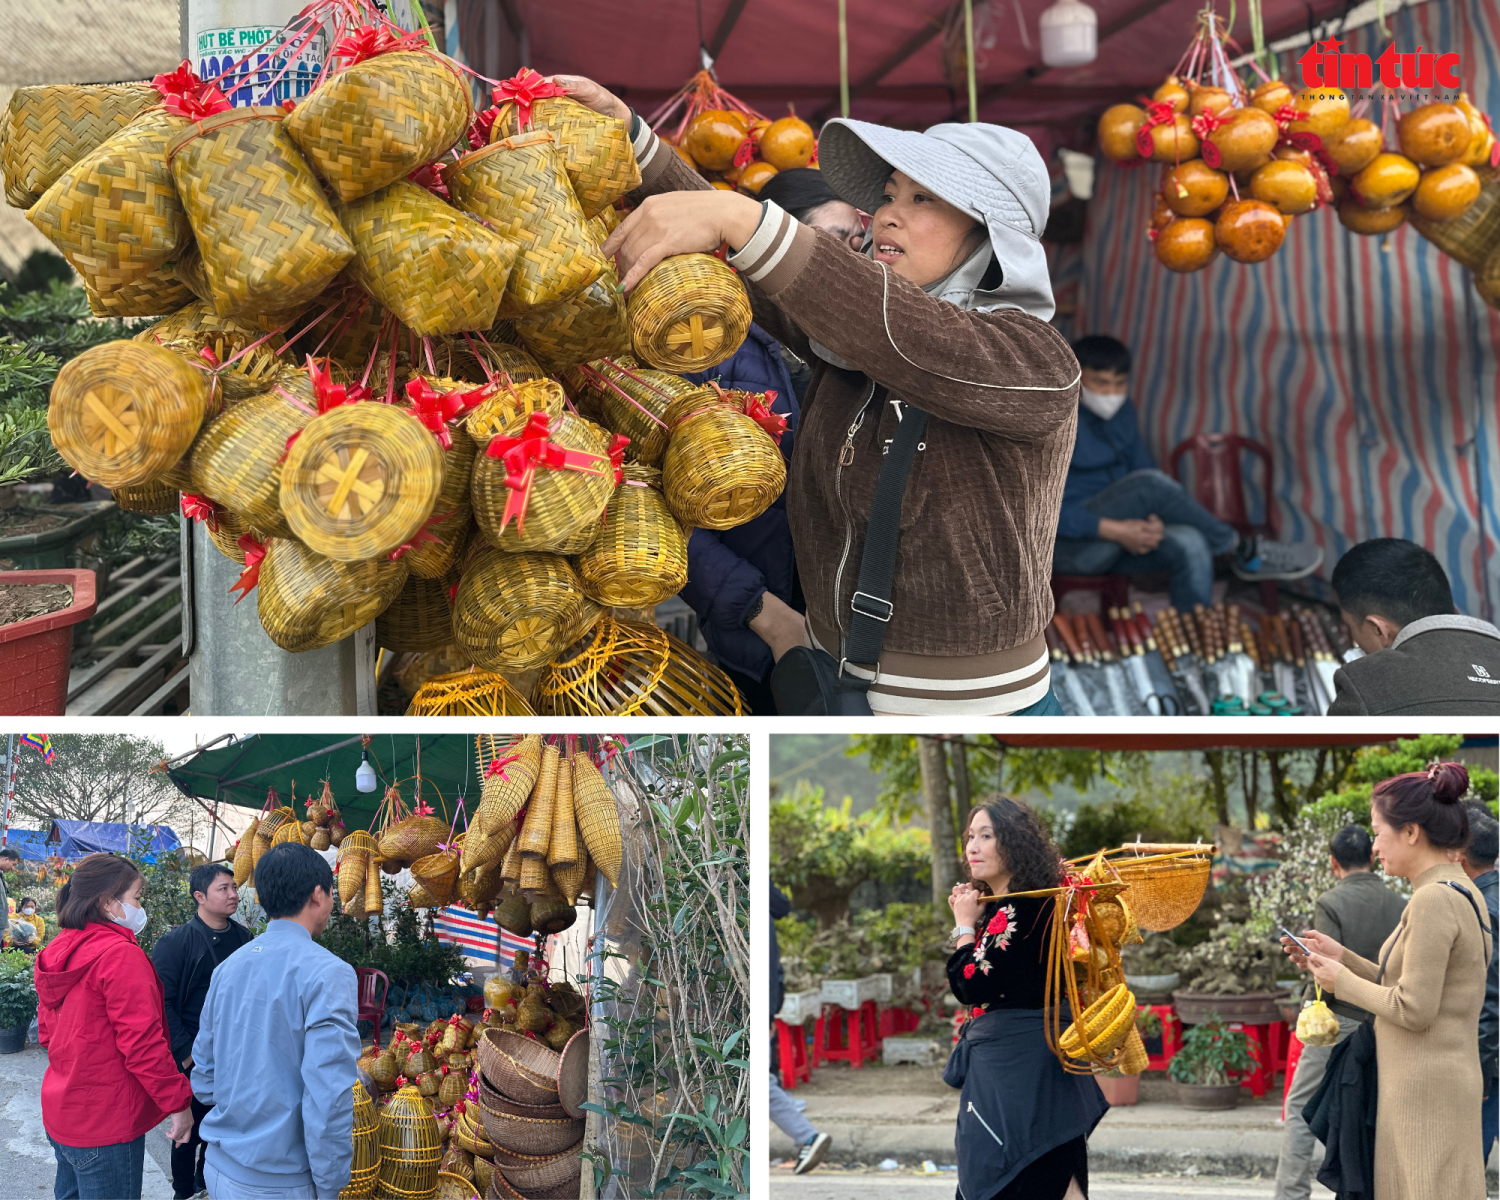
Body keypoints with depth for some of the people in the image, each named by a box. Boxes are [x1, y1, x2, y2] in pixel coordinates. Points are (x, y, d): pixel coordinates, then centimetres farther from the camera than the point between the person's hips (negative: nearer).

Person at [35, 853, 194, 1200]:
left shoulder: (58, 950, 8)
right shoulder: (121, 955, -20)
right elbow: (142, 1042, -22)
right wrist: (179, 1102, -14)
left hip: (60, 1116, 9)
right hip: (106, 1123, -9)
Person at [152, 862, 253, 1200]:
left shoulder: (243, 938, 4)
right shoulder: (175, 942, -12)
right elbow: (162, 1003, -13)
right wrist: (185, 1052, -14)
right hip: (192, 1058, -5)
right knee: (191, 1130, 4)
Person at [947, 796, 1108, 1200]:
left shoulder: (1020, 910, -18)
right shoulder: (997, 907, 12)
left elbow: (971, 986, -20)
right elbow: (964, 987, 14)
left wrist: (965, 925, -7)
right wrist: (968, 921, 6)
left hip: (1018, 1064, -10)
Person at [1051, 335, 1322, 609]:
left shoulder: (1121, 410, 10)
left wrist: (1153, 520, -11)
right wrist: (1116, 531, -27)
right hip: (1070, 547, -7)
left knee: (1189, 543, -25)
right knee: (1152, 484, -29)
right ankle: (1243, 551, -13)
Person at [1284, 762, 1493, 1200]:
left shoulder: (1434, 900, -18)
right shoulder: (1463, 893, 12)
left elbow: (1413, 1009, -20)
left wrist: (1342, 981, -6)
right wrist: (1341, 957, 14)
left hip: (1426, 1089, -10)